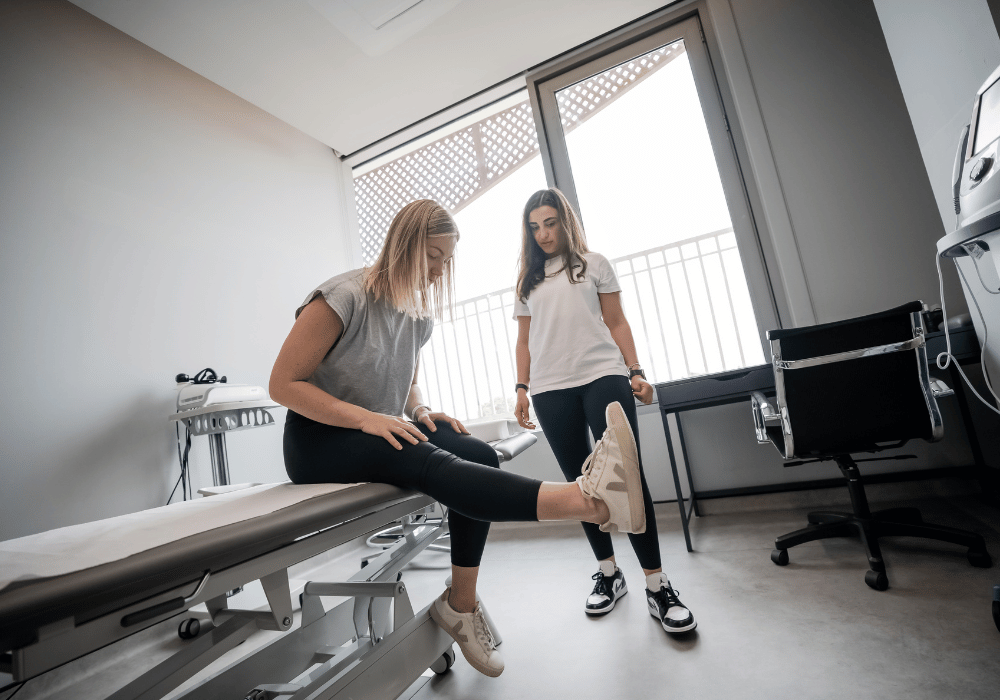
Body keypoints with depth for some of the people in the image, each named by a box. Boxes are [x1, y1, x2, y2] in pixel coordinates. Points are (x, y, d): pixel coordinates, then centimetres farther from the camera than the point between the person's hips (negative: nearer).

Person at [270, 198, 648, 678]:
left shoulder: (420, 315, 7)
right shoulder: (344, 297, -14)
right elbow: (282, 384, -15)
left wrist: (420, 412, -4)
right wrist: (367, 419, -27)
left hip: (381, 434, 6)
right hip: (319, 441, -6)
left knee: (479, 454, -20)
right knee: (424, 462, -35)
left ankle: (461, 603, -11)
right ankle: (587, 499, -51)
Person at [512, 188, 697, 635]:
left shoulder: (593, 265, 11)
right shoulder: (527, 280, 17)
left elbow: (616, 323, 8)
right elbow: (524, 341, 15)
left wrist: (635, 372, -3)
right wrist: (522, 388, 4)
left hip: (603, 378, -2)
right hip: (551, 392, 3)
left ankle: (656, 585, 3)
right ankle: (608, 573, 23)